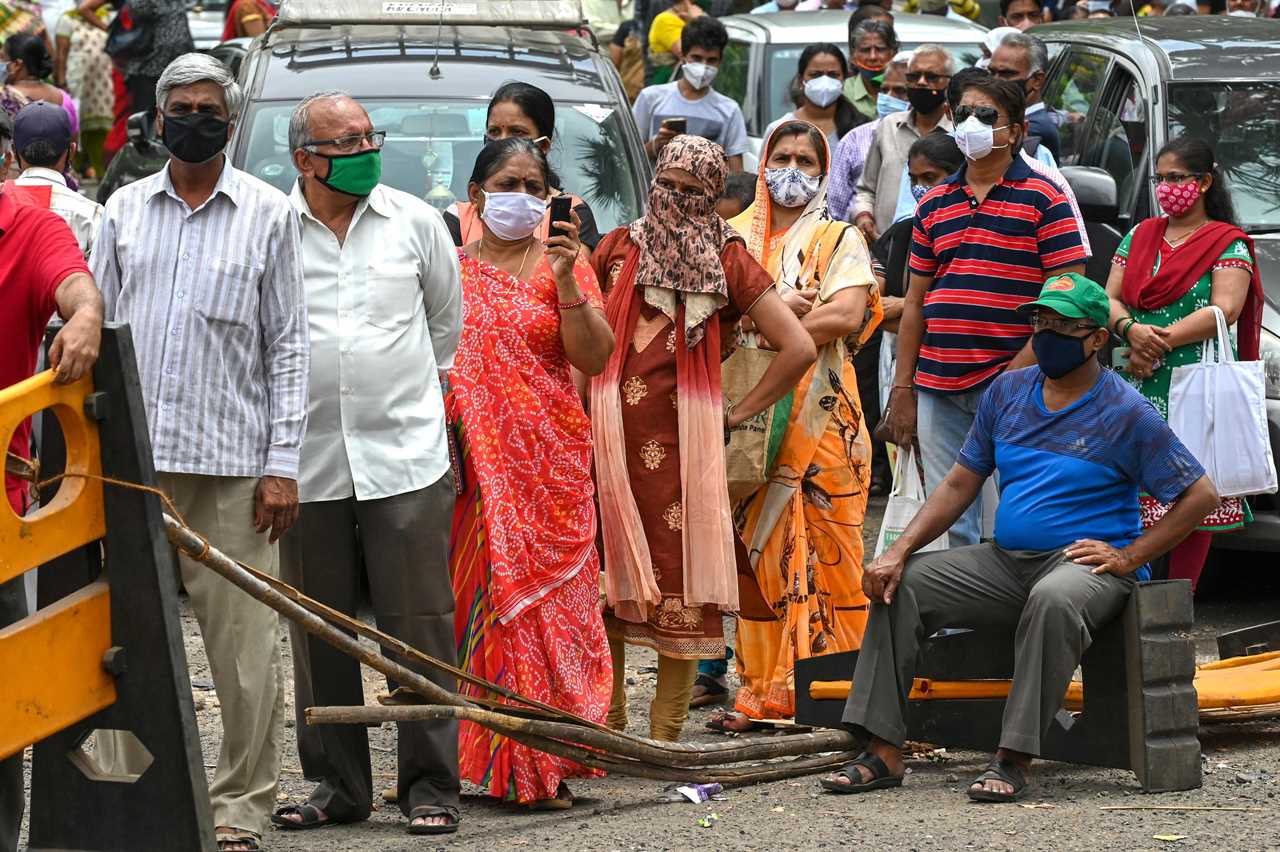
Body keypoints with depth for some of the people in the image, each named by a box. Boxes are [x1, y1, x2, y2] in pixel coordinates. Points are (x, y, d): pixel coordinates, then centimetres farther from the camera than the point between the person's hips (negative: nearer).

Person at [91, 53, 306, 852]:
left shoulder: (268, 213, 4)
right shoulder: (126, 209, 12)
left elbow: (289, 344, 3)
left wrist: (283, 464, -3)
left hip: (231, 464, -3)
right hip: (132, 459, 3)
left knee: (246, 653, -3)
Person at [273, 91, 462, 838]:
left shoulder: (415, 222, 5)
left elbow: (447, 318, 20)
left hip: (406, 459, 0)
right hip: (309, 461, 0)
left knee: (419, 628, -3)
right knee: (321, 636, 6)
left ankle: (432, 785, 4)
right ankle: (337, 785, 16)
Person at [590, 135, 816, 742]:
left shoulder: (728, 263, 3)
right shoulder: (618, 249, 11)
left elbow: (798, 349, 1)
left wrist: (738, 414, 1)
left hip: (682, 439, -2)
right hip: (610, 438, 2)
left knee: (679, 579, -3)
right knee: (603, 577, 2)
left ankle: (665, 734, 3)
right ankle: (607, 721, 13)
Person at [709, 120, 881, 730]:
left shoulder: (840, 240, 7)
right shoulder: (735, 238, 15)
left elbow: (847, 316, -8)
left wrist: (765, 333, -10)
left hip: (821, 413, -2)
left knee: (826, 547, -4)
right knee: (762, 547, -1)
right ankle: (767, 686, 0)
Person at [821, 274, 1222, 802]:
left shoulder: (1125, 412, -5)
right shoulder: (1008, 392, 11)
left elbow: (1200, 495, -5)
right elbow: (959, 486, 11)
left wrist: (1128, 558, -13)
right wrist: (899, 551, -3)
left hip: (1085, 562, -6)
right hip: (1006, 561, 6)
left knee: (1054, 599, -40)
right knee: (901, 584, -11)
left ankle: (1014, 760, -38)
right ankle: (883, 753, -15)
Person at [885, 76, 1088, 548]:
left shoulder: (1043, 200, -2)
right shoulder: (933, 204, 15)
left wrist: (1020, 372, -15)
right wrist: (902, 389, 10)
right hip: (938, 388, 6)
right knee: (948, 522, 7)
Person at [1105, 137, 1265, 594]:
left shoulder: (1227, 244, 2)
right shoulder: (1140, 236, 18)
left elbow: (1225, 310, -11)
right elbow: (1110, 299, 13)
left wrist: (1159, 343, -14)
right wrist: (1132, 330, -10)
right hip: (1138, 391, 4)